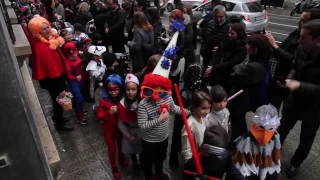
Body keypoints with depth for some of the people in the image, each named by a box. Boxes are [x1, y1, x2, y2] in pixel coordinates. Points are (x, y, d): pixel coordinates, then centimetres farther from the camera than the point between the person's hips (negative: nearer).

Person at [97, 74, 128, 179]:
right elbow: (99, 116, -15)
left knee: (121, 145, 26)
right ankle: (114, 168, 38)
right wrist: (109, 113, -30)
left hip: (120, 128, 2)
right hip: (109, 129, -2)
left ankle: (121, 158, 57)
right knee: (112, 149, 15)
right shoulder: (104, 100, -20)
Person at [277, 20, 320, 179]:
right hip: (294, 100, 4)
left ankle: (295, 164, 44)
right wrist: (289, 79, -13)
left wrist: (300, 86, -34)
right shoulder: (301, 49, -13)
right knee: (283, 129, 23)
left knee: (306, 140, 19)